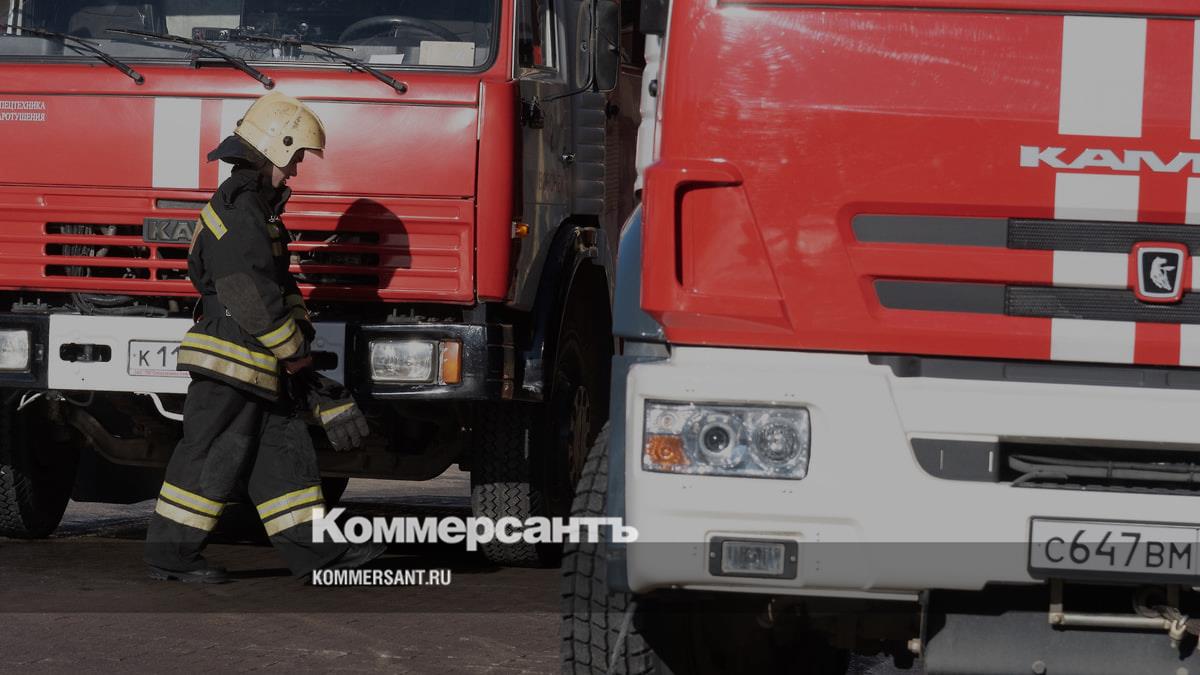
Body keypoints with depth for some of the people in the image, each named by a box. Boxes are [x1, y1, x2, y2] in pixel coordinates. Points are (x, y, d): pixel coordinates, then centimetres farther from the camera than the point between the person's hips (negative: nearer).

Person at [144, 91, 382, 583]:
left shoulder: (258, 208, 19)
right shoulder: (237, 210, -15)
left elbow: (281, 287, 23)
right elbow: (252, 297, -20)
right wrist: (294, 350, -13)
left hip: (260, 368, 11)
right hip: (229, 361, -10)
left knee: (284, 453, 9)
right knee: (212, 456, -6)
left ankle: (313, 547, 11)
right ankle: (170, 554, 0)